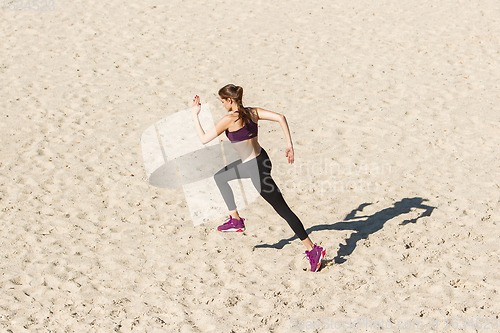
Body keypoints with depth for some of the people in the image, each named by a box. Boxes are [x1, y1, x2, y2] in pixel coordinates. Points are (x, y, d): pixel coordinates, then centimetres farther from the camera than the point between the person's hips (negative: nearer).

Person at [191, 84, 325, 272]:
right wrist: (289, 144, -4)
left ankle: (313, 250, 2)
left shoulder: (229, 120, -18)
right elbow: (280, 118, -6)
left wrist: (194, 115, -1)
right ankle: (235, 220, 37)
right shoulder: (253, 112, 2)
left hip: (257, 168, -9)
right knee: (219, 177, 27)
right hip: (259, 160, 9)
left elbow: (204, 139, -11)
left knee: (283, 209, -3)